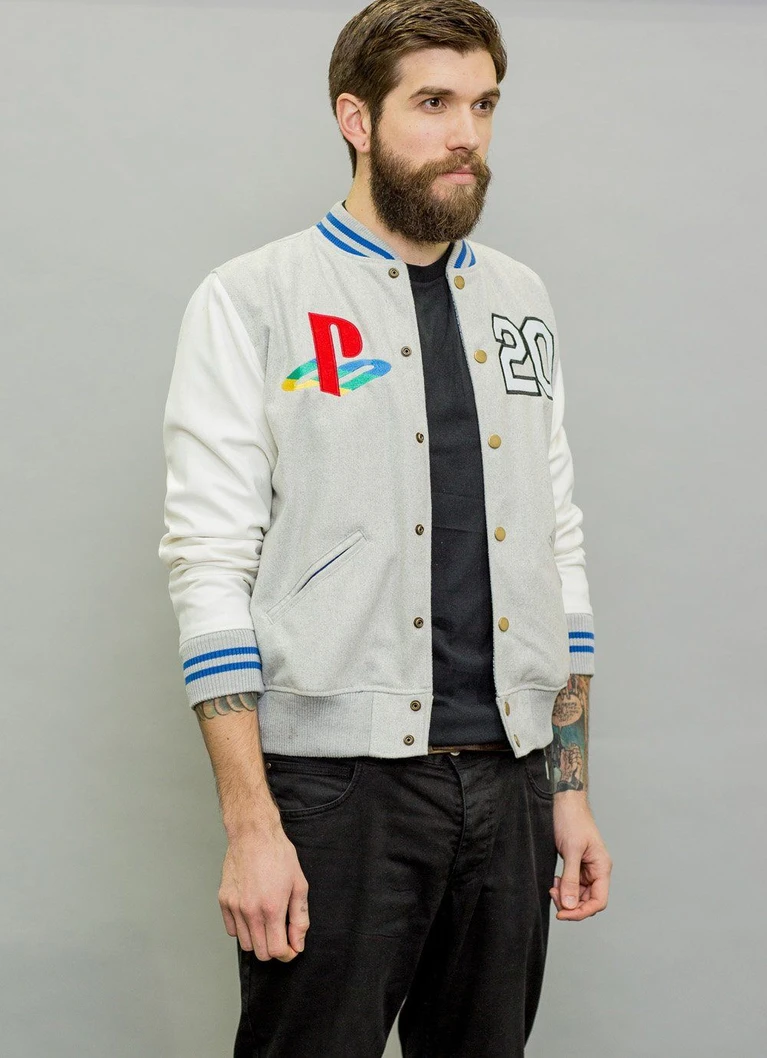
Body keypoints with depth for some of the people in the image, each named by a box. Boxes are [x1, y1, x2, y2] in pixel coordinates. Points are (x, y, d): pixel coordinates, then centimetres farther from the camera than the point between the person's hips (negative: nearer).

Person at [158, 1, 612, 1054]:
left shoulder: (520, 303, 13)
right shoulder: (251, 299, -3)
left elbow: (558, 552, 15)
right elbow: (210, 565, -9)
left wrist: (571, 791, 11)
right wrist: (250, 826, -16)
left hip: (505, 778, 5)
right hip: (336, 781, -4)